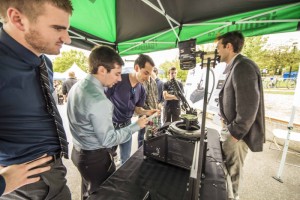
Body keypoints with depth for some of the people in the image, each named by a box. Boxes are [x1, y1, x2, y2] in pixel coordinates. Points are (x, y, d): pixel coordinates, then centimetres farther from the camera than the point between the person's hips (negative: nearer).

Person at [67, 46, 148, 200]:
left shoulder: (77, 86, -1)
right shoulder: (99, 101, -31)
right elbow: (108, 140, -24)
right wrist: (136, 126, -17)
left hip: (78, 151, 8)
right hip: (95, 157, -8)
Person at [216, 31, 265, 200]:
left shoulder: (243, 66, -21)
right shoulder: (236, 67, 10)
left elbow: (248, 107, -25)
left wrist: (235, 133, -17)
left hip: (238, 132, -9)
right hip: (234, 129, 9)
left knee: (232, 170, 9)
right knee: (230, 166, 23)